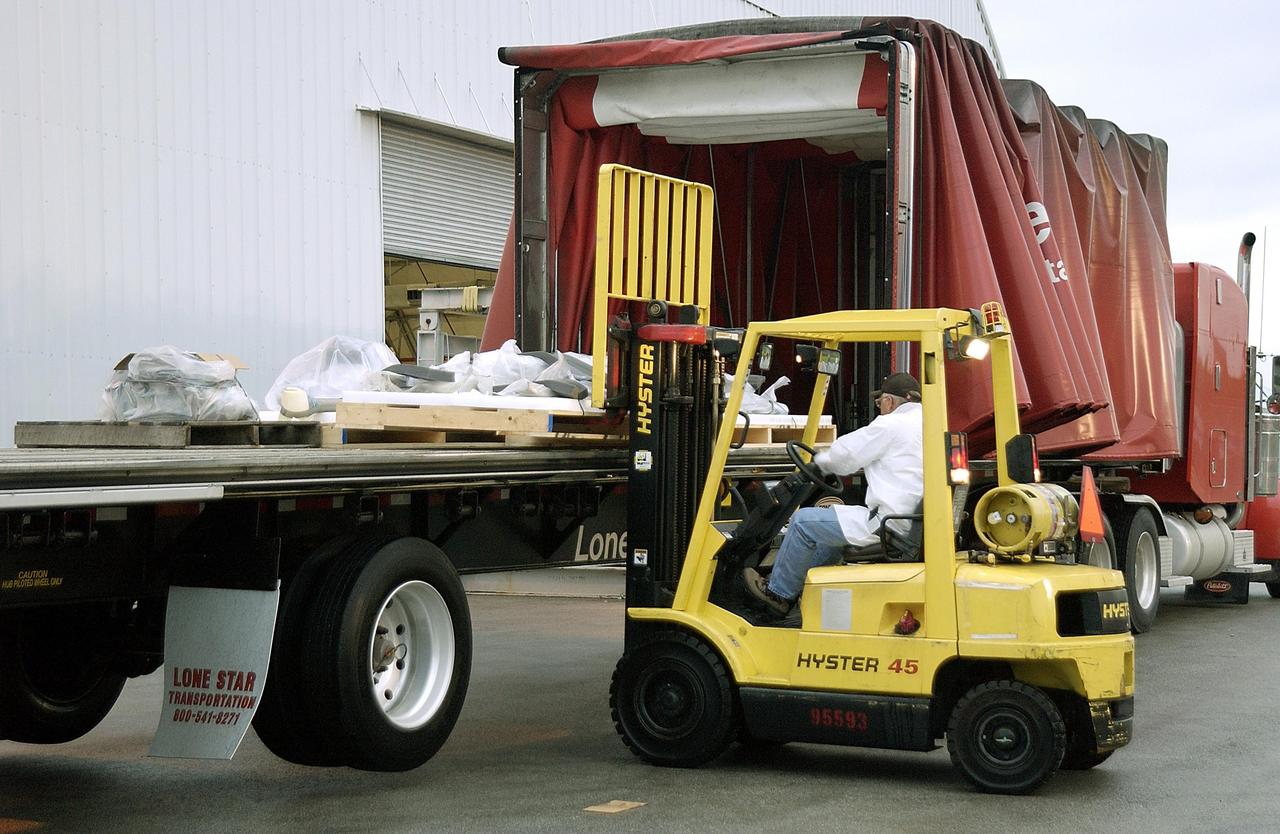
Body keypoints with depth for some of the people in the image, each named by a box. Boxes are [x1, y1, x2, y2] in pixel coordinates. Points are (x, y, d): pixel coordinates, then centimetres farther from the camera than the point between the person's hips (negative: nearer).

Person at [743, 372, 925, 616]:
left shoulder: (891, 425, -12)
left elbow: (844, 457, -5)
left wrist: (820, 460, 16)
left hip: (884, 523, -10)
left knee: (803, 521, 2)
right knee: (831, 529, 30)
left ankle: (778, 593, 16)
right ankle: (789, 588, 34)